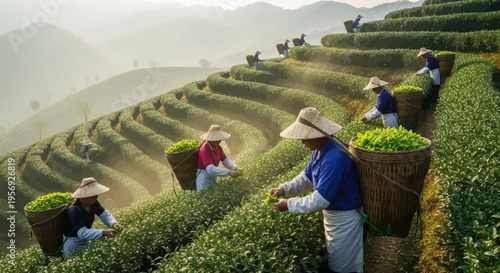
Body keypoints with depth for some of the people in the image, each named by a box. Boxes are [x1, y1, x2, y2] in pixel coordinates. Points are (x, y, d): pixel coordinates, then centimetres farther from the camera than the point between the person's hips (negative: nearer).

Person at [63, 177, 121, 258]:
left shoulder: (93, 203, -9)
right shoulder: (73, 211, -30)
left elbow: (105, 214, -1)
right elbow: (82, 233, -38)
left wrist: (114, 224, -22)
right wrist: (103, 232, -49)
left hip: (85, 243, 7)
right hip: (73, 247, -7)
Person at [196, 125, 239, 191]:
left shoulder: (218, 147, 0)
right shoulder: (204, 151, -27)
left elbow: (225, 160, 4)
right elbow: (210, 169, -35)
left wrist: (235, 169, -15)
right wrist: (229, 172, -38)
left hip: (213, 178, 8)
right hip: (203, 179, -8)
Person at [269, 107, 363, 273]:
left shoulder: (334, 159, -35)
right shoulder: (319, 151, -3)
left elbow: (320, 200, -34)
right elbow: (306, 178, 8)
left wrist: (289, 205, -24)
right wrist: (284, 189, -8)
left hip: (344, 219, -9)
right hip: (332, 214, 9)